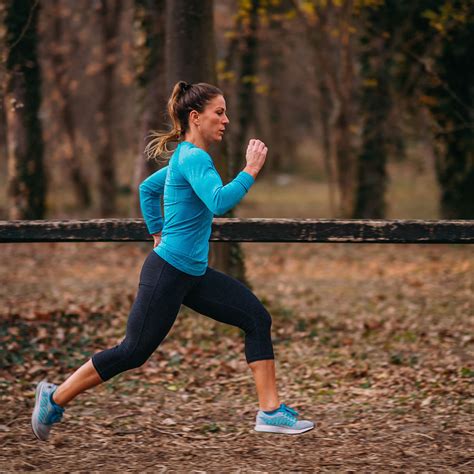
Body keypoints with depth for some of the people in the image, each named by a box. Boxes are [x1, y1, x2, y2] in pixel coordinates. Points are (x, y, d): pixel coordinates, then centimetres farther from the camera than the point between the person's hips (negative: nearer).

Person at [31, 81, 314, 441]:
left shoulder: (185, 157, 12)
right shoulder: (194, 158, -18)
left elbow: (148, 189, 26)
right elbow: (219, 202, -34)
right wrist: (250, 171, -24)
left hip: (193, 275, 10)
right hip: (168, 273, -10)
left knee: (257, 318, 0)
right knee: (133, 352, 1)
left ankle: (270, 412, 0)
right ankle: (54, 399, 17)